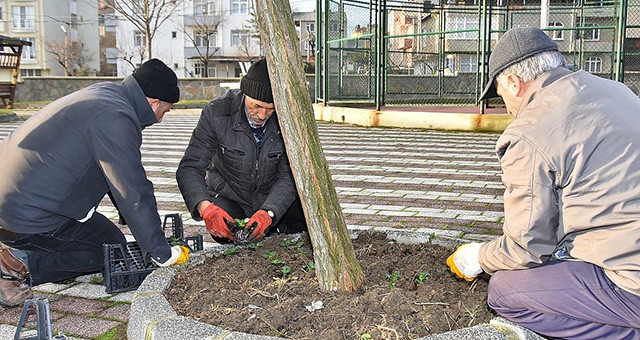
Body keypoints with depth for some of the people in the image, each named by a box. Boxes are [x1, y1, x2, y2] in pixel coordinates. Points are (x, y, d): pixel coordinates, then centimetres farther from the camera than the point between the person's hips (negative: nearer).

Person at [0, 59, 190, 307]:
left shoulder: (103, 93, 10)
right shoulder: (116, 118, -21)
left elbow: (122, 176, 19)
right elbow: (134, 192, -21)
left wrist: (140, 222, 23)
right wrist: (162, 254, -12)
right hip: (29, 217, -9)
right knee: (112, 247, 6)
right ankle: (24, 264, -5)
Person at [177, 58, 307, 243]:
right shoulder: (216, 113, -24)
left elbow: (288, 177, -20)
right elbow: (189, 169, -25)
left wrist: (268, 212, -39)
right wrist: (206, 207, -45)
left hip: (274, 200, 2)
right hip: (229, 196, -1)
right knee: (227, 235, -28)